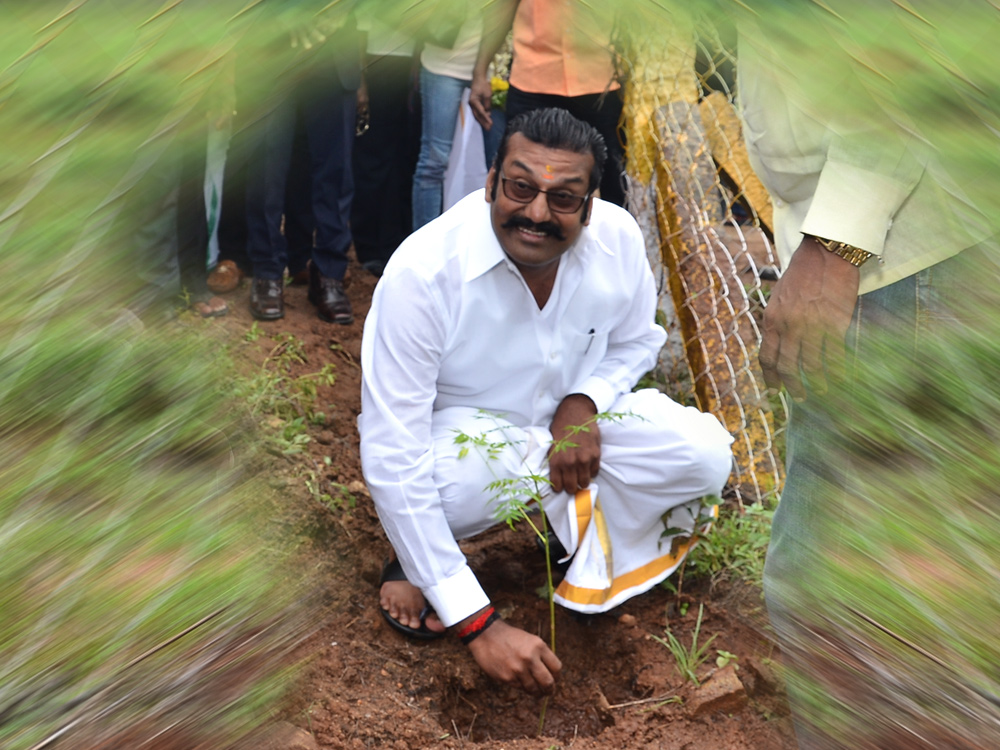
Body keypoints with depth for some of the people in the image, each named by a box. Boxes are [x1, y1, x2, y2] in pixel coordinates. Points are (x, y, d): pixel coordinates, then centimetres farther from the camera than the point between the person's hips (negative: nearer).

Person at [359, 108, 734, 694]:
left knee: (707, 455, -21)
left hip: (575, 421, 4)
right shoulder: (421, 272, -31)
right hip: (466, 432, -3)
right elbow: (392, 456, -32)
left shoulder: (617, 237, -17)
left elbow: (637, 339, 7)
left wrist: (583, 403, -19)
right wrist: (478, 625, -34)